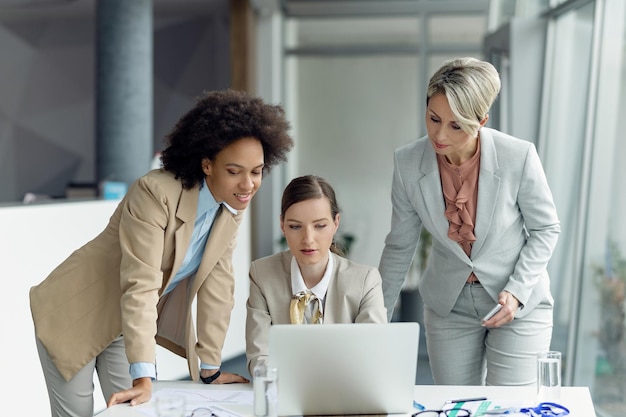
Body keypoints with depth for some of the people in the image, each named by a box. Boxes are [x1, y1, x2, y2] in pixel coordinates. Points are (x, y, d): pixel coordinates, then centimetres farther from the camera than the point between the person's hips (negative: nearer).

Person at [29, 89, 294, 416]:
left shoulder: (233, 205, -8)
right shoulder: (155, 193, -29)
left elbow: (217, 284, -4)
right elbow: (140, 285, -32)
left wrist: (210, 367, -2)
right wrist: (144, 378, -34)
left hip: (130, 324, 6)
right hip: (74, 315, -5)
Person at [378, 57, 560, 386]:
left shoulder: (518, 157, -21)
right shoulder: (407, 162, -15)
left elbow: (546, 229, -4)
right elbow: (400, 246, -2)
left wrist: (517, 291, -16)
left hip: (518, 304, -2)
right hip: (448, 306, 2)